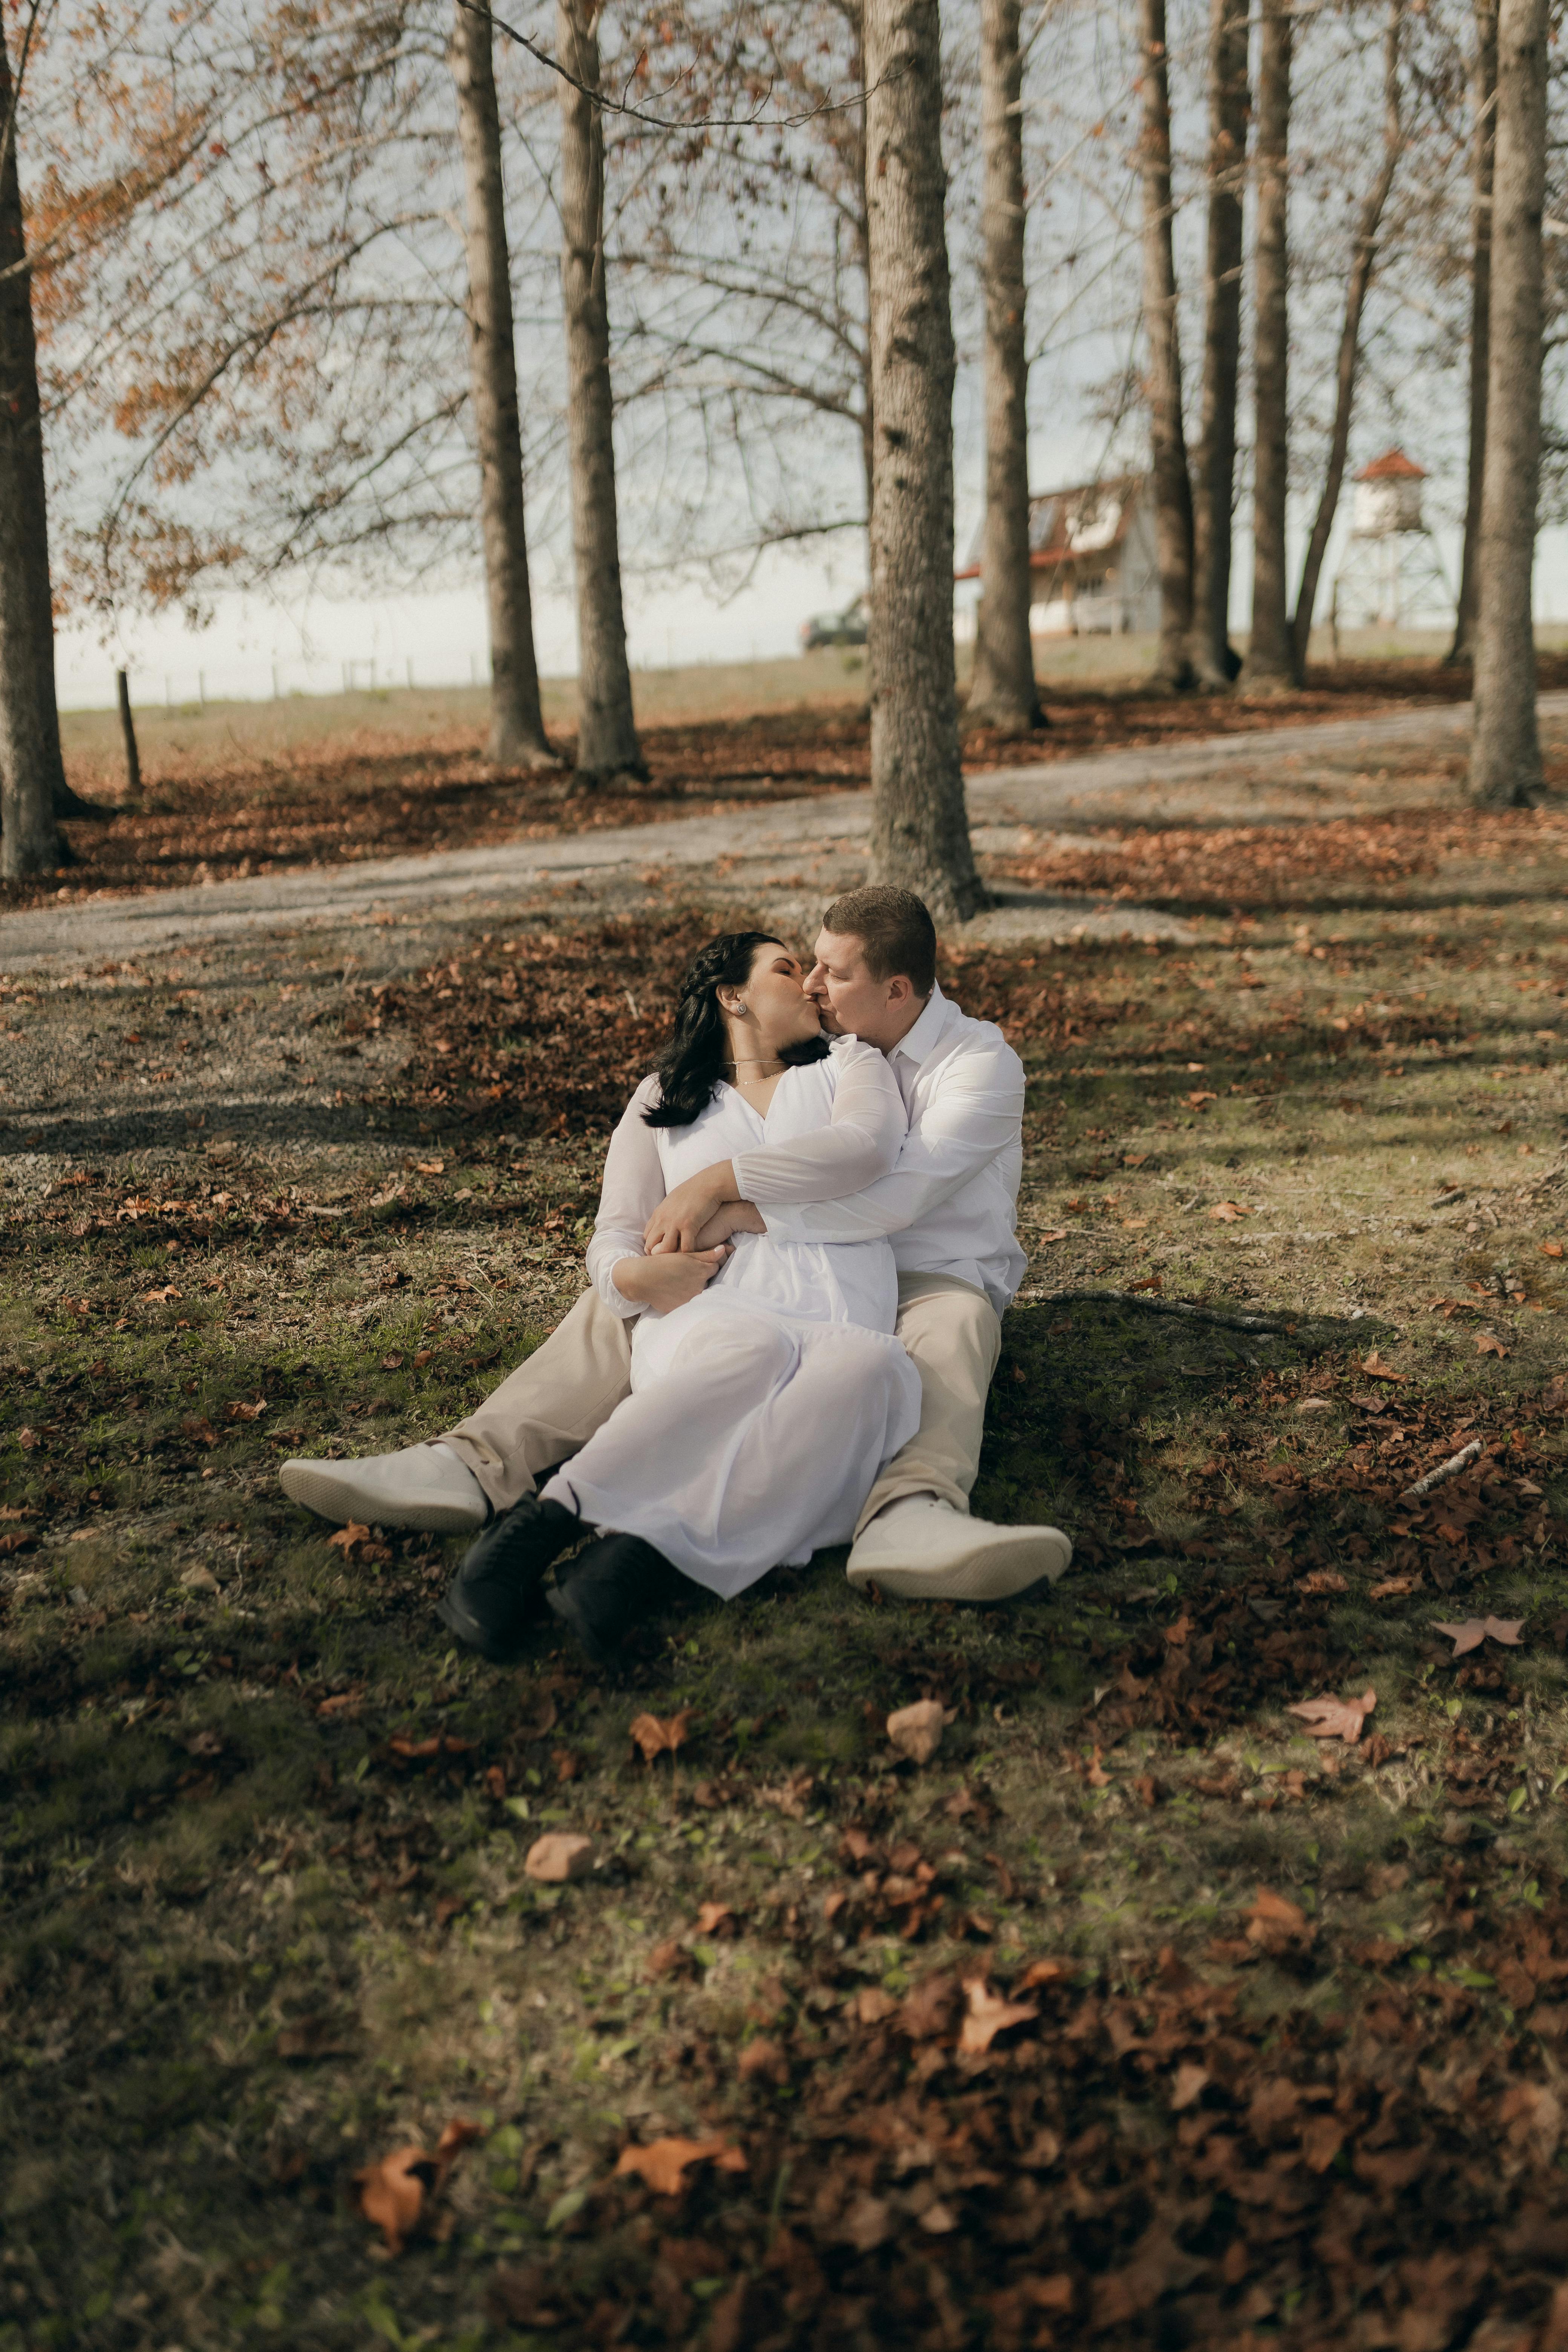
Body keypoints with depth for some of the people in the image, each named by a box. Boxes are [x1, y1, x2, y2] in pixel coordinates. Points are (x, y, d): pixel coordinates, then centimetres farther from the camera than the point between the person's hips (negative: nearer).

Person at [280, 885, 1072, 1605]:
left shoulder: (982, 1064, -10)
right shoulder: (828, 1050, 12)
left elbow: (896, 1193, -25)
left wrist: (734, 1199, -29)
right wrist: (727, 1195, -22)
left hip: (929, 1281, -5)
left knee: (955, 1321, -40)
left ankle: (908, 1516, -67)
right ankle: (475, 1466, -31)